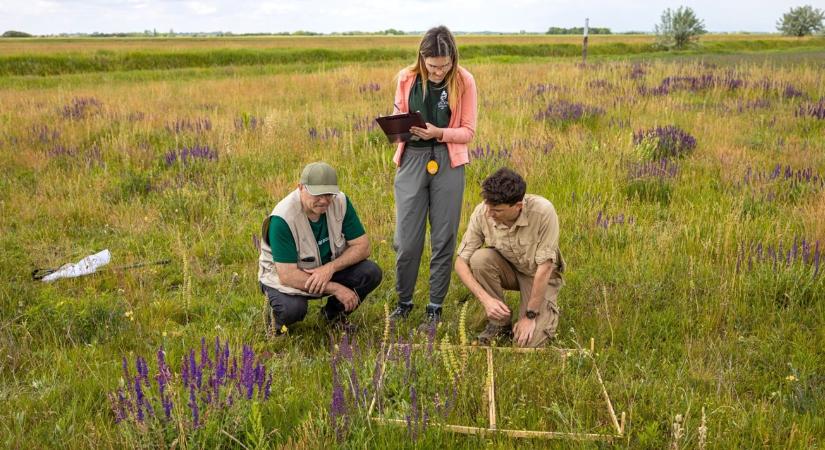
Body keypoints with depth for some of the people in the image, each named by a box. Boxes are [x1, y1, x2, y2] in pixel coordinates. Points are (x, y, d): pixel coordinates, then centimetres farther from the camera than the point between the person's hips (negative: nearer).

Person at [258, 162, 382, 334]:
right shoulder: (282, 219, -30)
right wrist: (336, 288, -30)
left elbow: (362, 246, -11)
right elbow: (287, 275, -30)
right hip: (284, 275, -5)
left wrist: (331, 267, -28)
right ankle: (280, 316, 3)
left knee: (371, 273, -19)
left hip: (327, 269, 5)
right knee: (292, 308, -37)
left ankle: (333, 312, 8)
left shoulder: (340, 202, -16)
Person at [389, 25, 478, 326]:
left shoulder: (464, 81, -4)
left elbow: (468, 131, -2)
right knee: (406, 239, 2)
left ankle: (435, 306, 20)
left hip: (448, 163, -1)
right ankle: (404, 301, 24)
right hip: (411, 160, 1)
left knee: (444, 238, 5)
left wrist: (438, 132, -20)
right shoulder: (407, 79, 0)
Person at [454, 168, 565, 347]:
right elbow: (461, 262, -17)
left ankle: (549, 309, 14)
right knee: (480, 258, -30)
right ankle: (499, 322, -7)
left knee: (530, 340, -21)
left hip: (539, 274, -3)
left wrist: (530, 316, -22)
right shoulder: (482, 213, -23)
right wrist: (486, 299, -29)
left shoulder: (543, 211, -33)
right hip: (508, 270, 3)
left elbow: (545, 267, -26)